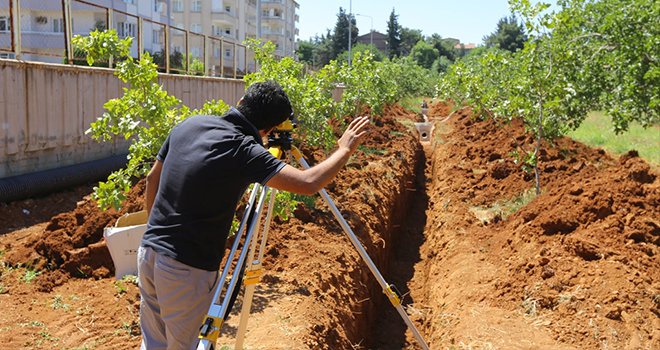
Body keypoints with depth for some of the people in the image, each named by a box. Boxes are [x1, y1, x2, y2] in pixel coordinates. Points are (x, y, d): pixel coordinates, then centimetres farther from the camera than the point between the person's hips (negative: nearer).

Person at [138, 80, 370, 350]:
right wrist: (345, 149, -10)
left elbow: (152, 179, 12)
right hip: (187, 269, -6)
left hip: (148, 251, 7)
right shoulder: (245, 151, -20)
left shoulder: (190, 124, 1)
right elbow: (308, 183, -27)